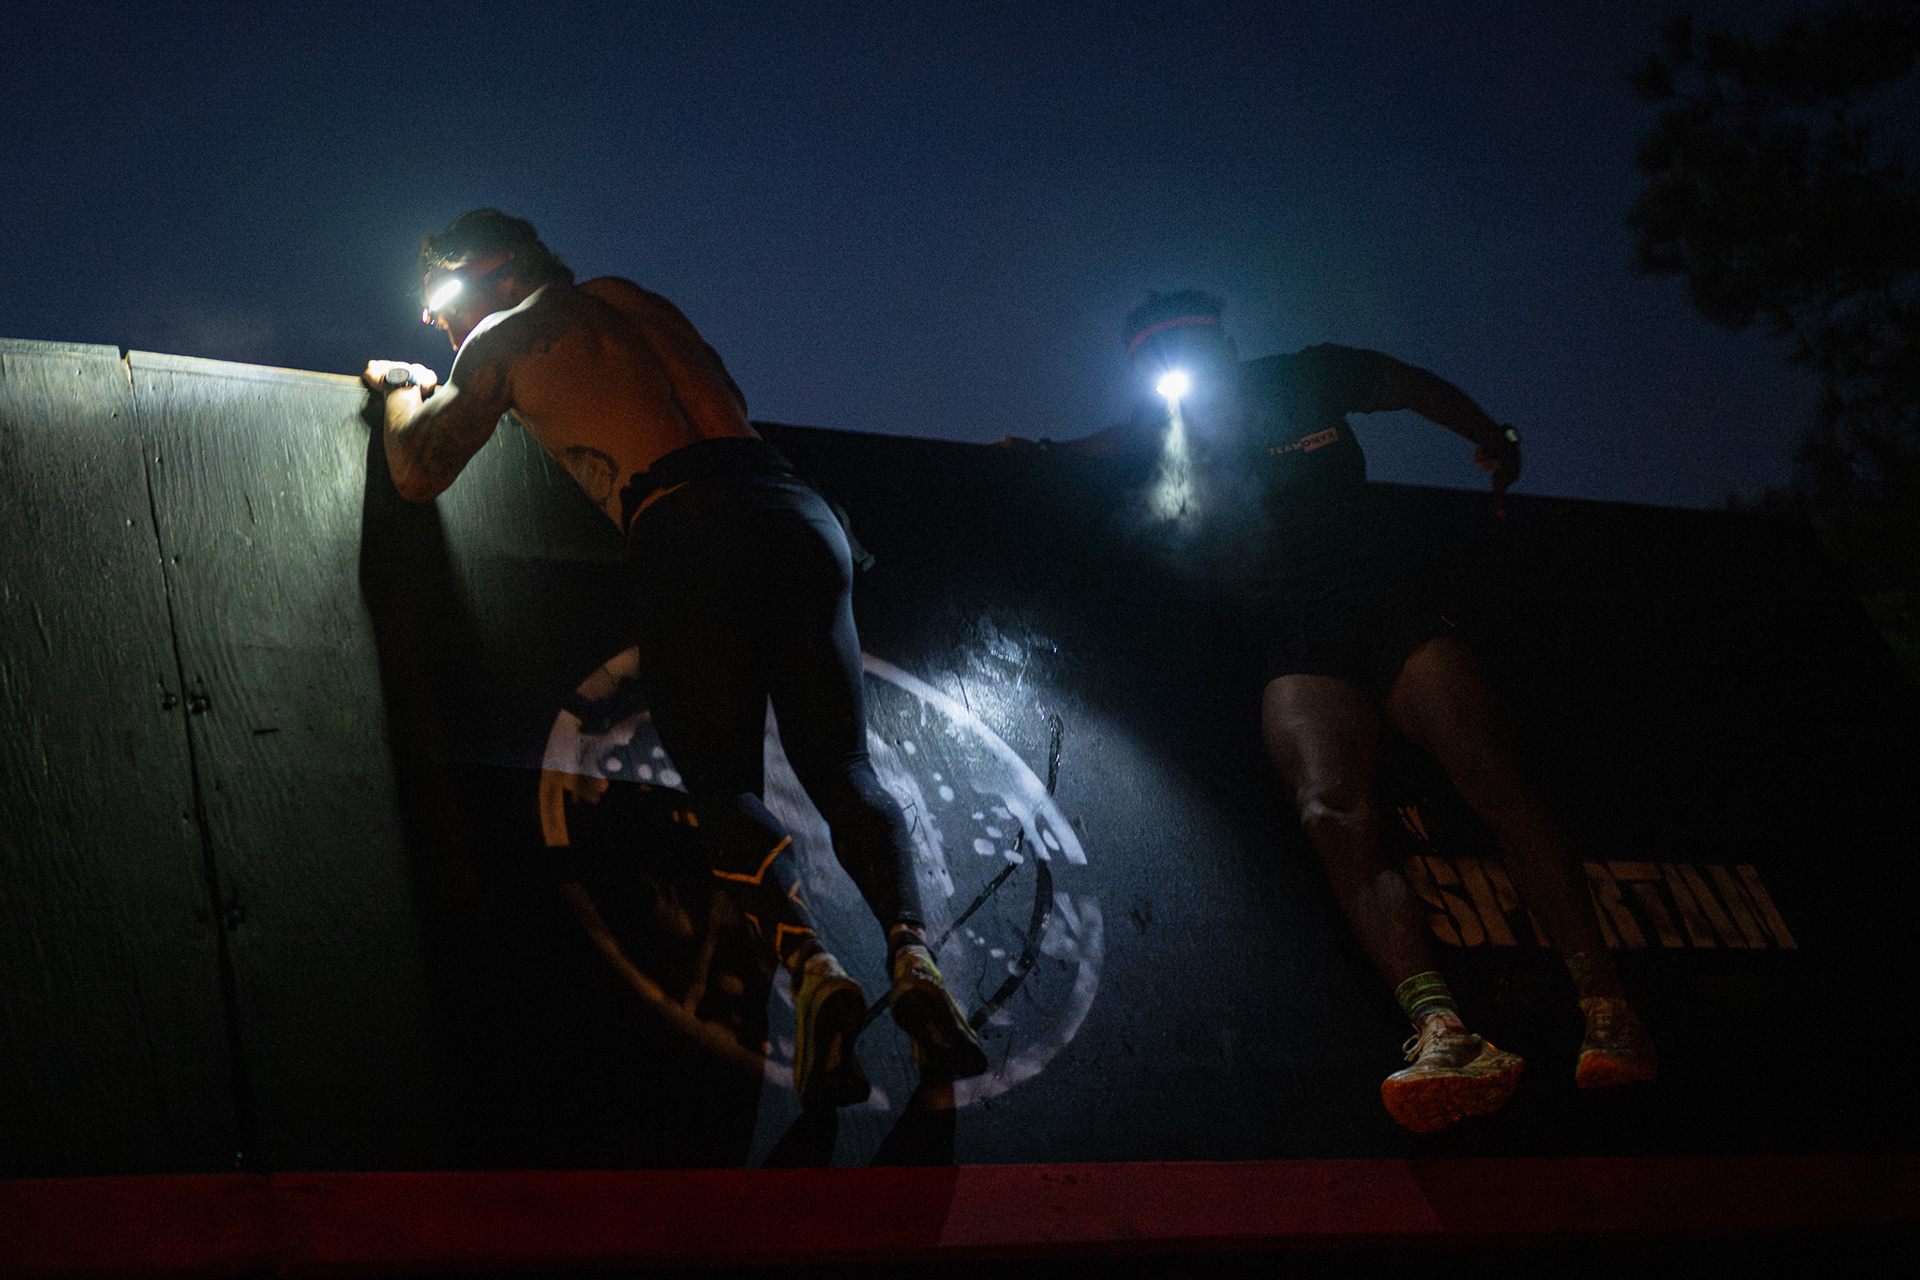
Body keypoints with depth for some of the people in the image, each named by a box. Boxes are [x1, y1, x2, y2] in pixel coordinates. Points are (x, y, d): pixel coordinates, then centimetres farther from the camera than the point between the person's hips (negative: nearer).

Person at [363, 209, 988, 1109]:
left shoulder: (502, 339, 16)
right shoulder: (637, 300, 32)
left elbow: (416, 475, 20)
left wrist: (400, 391, 40)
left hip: (687, 533, -4)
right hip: (796, 506, 5)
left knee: (724, 788, 0)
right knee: (845, 771, 4)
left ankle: (811, 965, -26)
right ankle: (911, 951, -21)